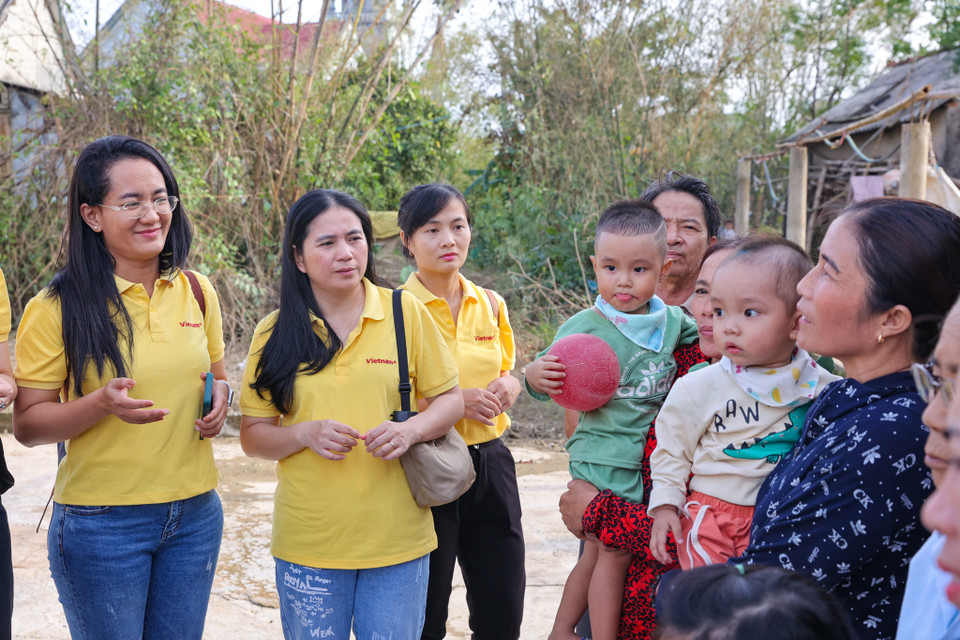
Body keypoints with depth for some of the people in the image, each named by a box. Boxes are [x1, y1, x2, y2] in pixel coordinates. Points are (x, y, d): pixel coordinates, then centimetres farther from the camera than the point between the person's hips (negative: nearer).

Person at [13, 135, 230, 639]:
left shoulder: (196, 291, 4)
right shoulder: (58, 308, -9)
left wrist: (221, 393, -5)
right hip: (101, 524, -4)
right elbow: (26, 425, -8)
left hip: (196, 516, 4)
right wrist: (101, 404, -25)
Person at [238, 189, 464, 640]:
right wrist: (305, 434, -15)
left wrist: (410, 430, -15)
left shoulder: (406, 313, -1)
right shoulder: (274, 334, 1)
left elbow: (450, 399, 5)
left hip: (398, 538, 0)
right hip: (308, 543, 1)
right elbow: (252, 436, 5)